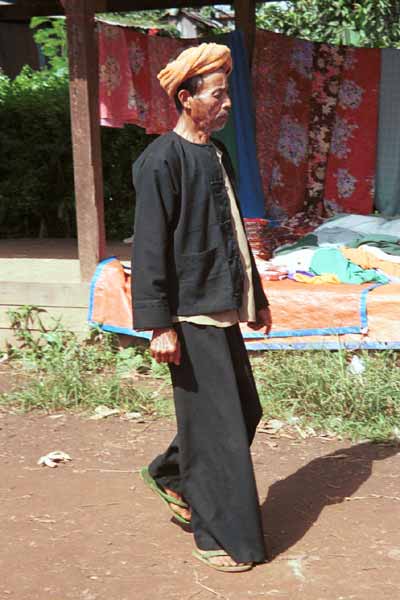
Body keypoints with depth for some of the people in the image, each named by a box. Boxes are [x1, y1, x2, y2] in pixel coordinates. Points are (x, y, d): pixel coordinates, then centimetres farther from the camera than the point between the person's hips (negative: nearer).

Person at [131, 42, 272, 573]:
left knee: (244, 411, 16)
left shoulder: (218, 155, 12)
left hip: (223, 310, 9)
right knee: (214, 426, -1)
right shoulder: (163, 160, -14)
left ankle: (171, 476, 35)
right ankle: (220, 535, 13)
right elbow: (149, 247, -16)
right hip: (191, 315, -9)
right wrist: (159, 325, -19)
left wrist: (257, 297, 22)